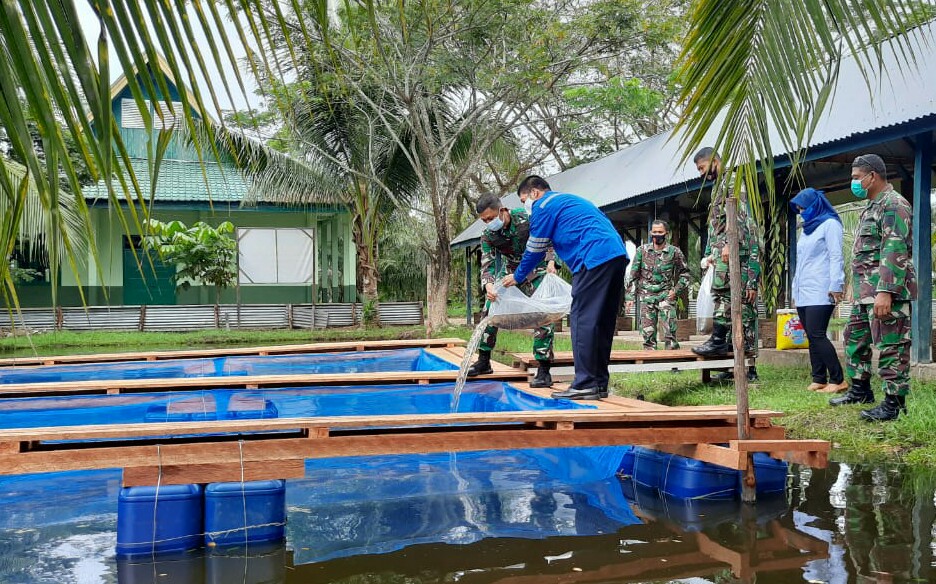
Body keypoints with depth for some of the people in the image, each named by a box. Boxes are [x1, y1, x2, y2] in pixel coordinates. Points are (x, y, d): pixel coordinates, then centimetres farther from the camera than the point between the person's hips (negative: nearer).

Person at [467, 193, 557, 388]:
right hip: (510, 271, 4)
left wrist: (551, 262, -35)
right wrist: (488, 285, -40)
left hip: (536, 271, -4)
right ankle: (484, 361, 13)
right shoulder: (488, 235, -14)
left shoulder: (526, 219, -24)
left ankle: (543, 370, -14)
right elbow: (487, 264, -18)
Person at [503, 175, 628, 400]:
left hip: (595, 259, -9)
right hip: (618, 255, 9)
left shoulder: (543, 205, 5)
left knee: (583, 320, -7)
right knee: (603, 322, 10)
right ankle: (599, 383, 13)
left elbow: (535, 249, 9)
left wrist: (517, 277, 22)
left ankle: (585, 385, -9)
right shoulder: (570, 200, 32)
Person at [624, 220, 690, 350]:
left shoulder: (675, 252, 2)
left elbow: (684, 273, 11)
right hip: (646, 296, 2)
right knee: (647, 332, 1)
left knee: (670, 332, -11)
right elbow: (633, 274, 7)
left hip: (666, 295, -2)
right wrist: (630, 296, 1)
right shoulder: (642, 250, 5)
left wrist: (676, 290, -2)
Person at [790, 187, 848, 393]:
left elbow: (836, 257, -10)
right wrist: (795, 287, 20)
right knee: (813, 337, 4)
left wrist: (835, 285, -17)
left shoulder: (830, 224, -2)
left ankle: (838, 380, -11)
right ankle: (819, 380, 5)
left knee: (816, 335, -15)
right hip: (803, 292, 8)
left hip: (820, 292, -8)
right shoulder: (807, 228, 24)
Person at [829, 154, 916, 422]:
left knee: (891, 347, -7)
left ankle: (894, 402, -2)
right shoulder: (872, 207, 21)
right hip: (866, 293, 11)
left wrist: (885, 291, -27)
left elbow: (895, 252, -21)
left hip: (887, 292, -11)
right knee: (855, 337, 18)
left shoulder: (893, 205, -11)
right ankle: (860, 390, 30)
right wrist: (860, 288, 24)